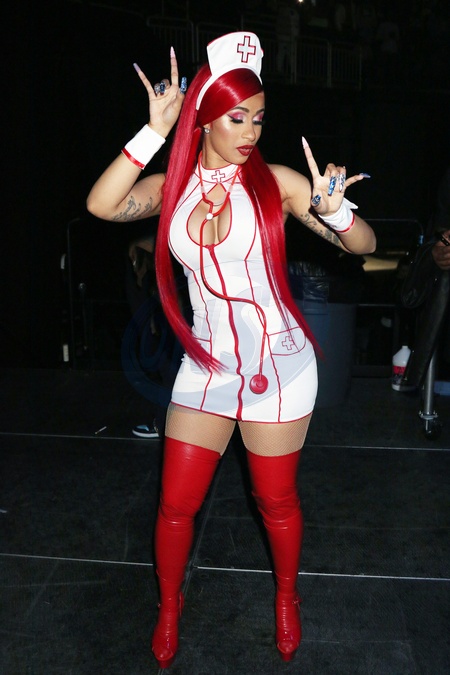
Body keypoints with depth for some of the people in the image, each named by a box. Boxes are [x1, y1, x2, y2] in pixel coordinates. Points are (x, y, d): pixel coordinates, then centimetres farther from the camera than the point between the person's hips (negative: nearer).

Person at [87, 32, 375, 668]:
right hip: (205, 366, 2)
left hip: (278, 366, -2)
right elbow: (101, 205, -20)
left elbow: (364, 244, -7)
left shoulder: (277, 181, -6)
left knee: (277, 500, 13)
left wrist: (333, 208, -27)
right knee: (176, 503, 9)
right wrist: (155, 132, -23)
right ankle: (170, 606, 38)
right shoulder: (171, 186, 0)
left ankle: (286, 596, 43)